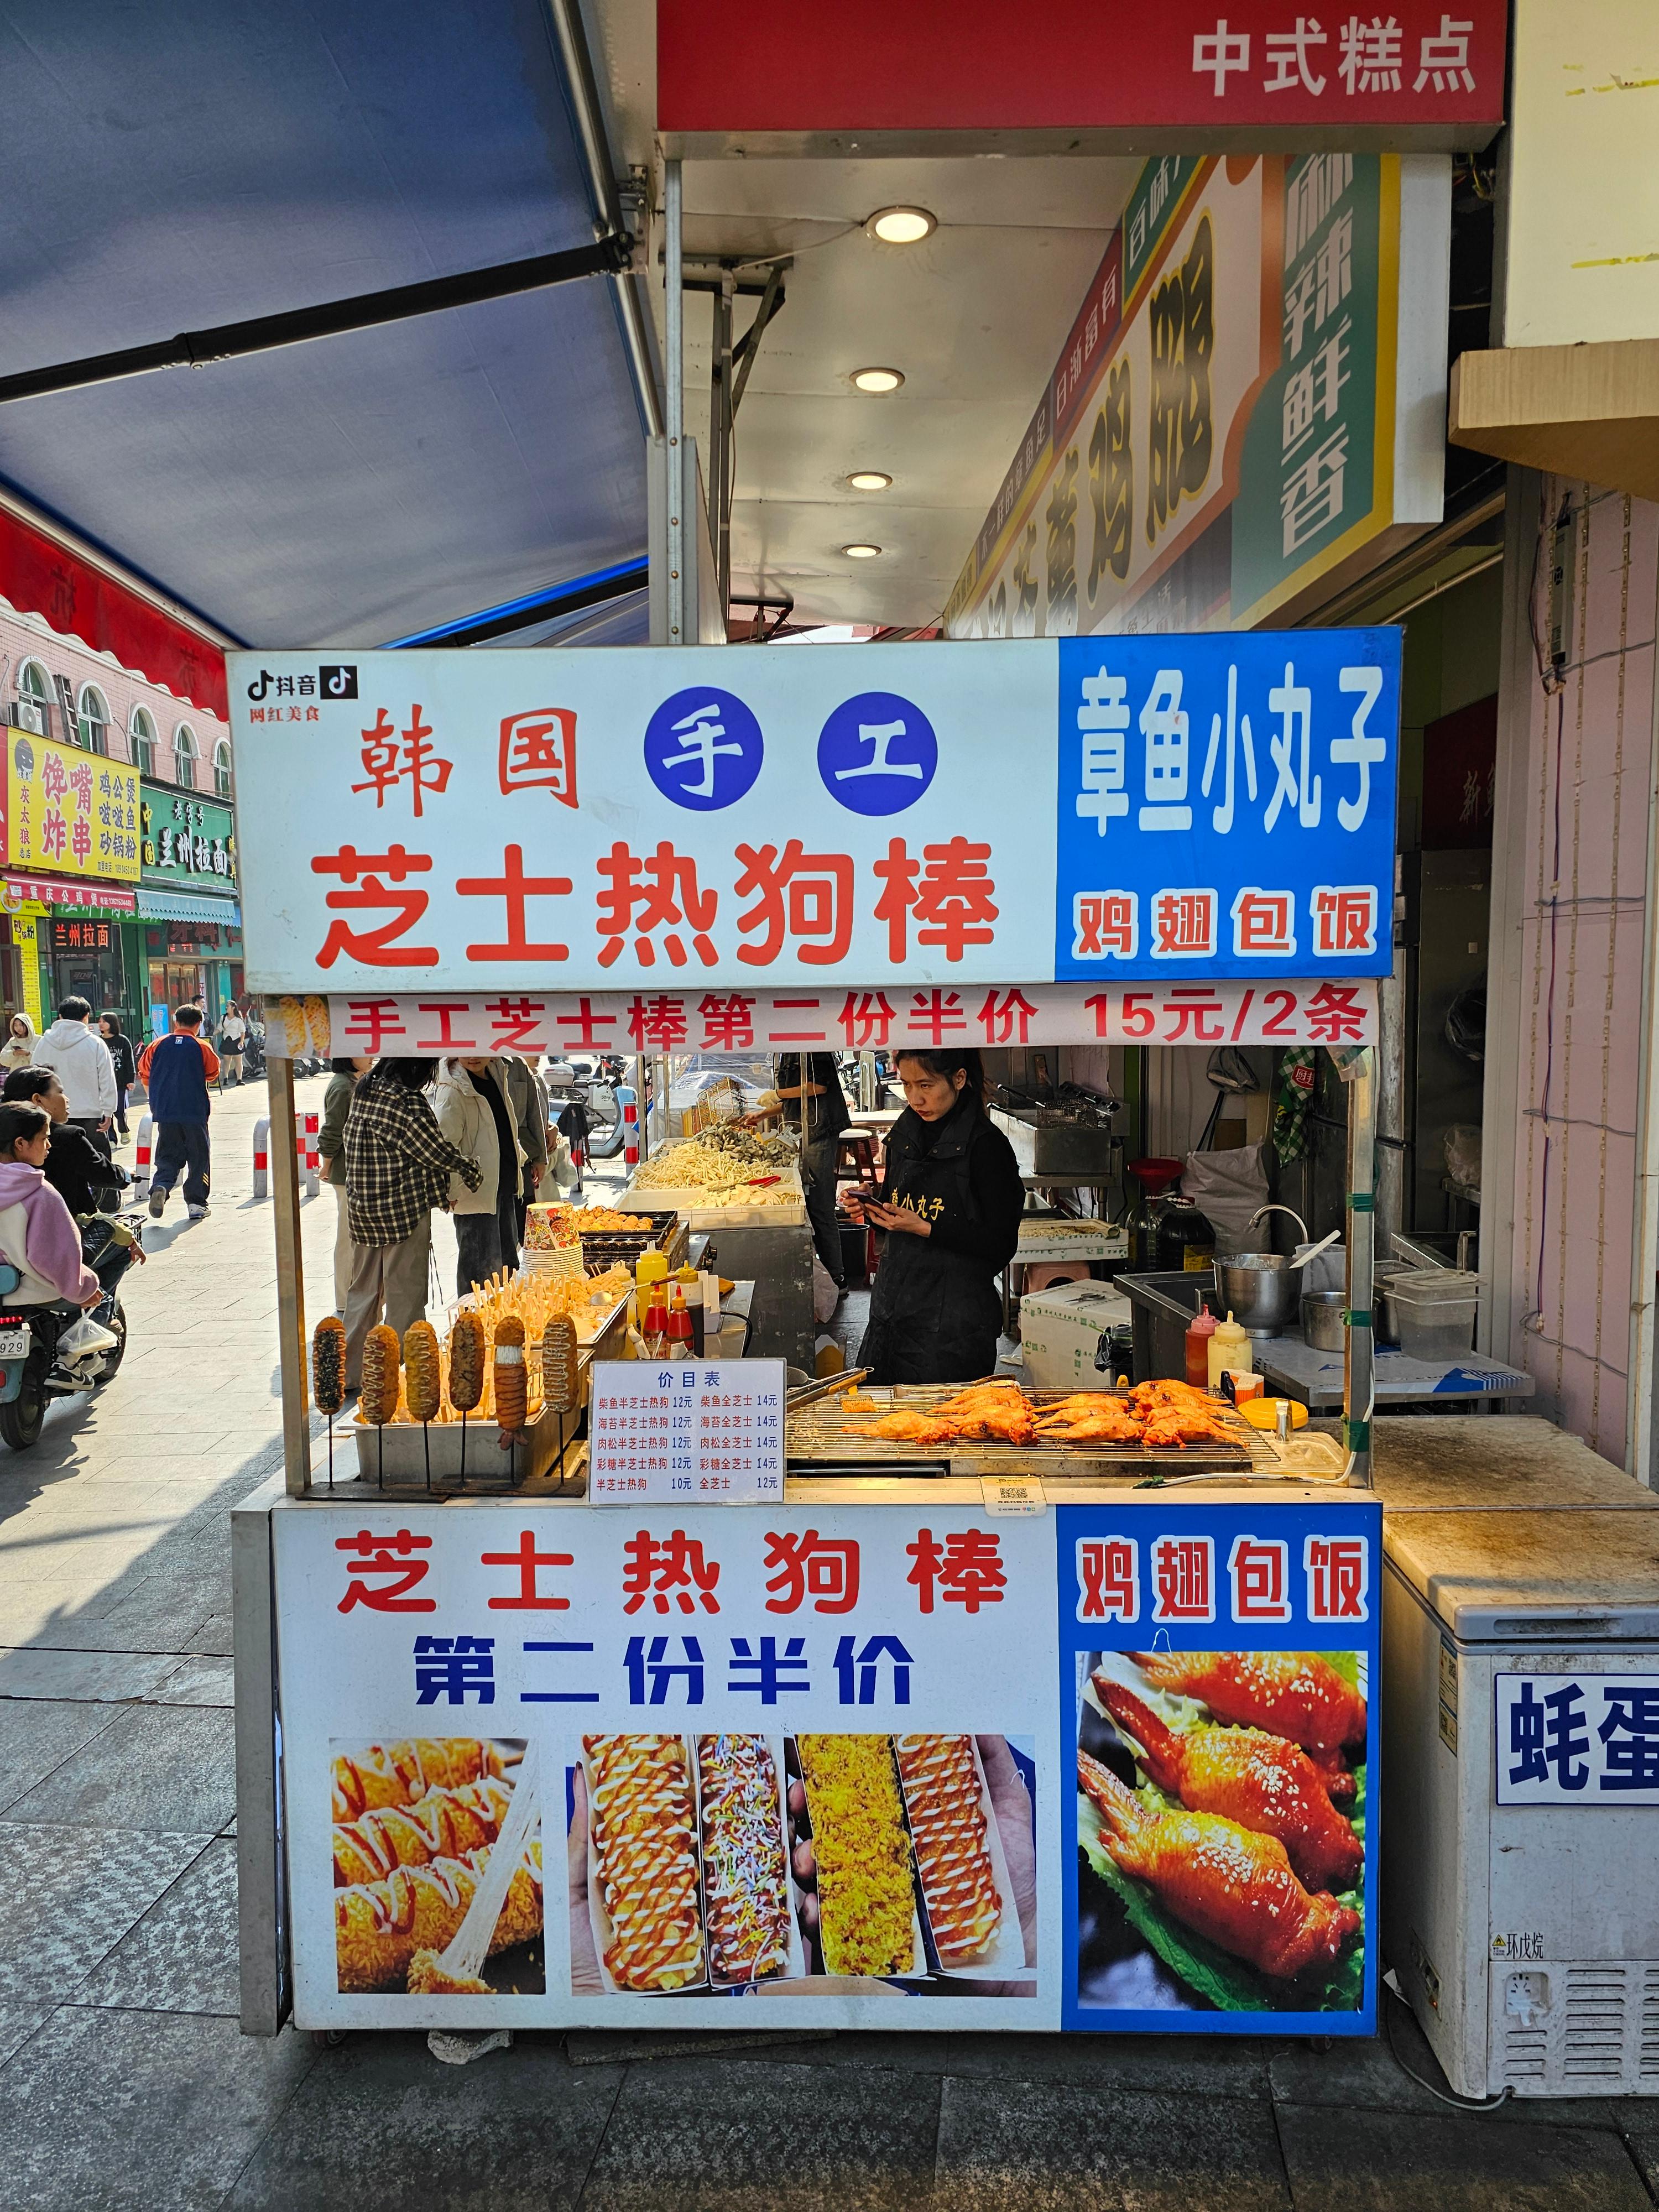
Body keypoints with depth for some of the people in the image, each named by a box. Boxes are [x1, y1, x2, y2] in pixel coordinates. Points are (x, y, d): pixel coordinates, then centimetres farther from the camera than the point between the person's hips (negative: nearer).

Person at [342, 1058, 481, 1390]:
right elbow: (439, 1152, -13)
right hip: (403, 1210, -8)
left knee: (364, 1289, 17)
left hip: (362, 1208, 8)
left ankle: (350, 1374, 25)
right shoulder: (407, 1102, -20)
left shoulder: (365, 1089, 5)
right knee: (405, 1295, 3)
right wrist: (473, 1170, 6)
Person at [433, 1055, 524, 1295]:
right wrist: (454, 1191, -21)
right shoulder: (452, 1091, -17)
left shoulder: (496, 1078, 10)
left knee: (507, 1265, 16)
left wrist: (518, 1158, 20)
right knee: (481, 1272, -5)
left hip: (505, 1189, 9)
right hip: (476, 1194, -9)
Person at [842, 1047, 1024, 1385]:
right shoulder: (905, 1132, 8)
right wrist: (870, 1207, -2)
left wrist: (925, 1228, -18)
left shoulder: (987, 1145, -13)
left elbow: (1001, 1246, -14)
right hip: (893, 1306, 6)